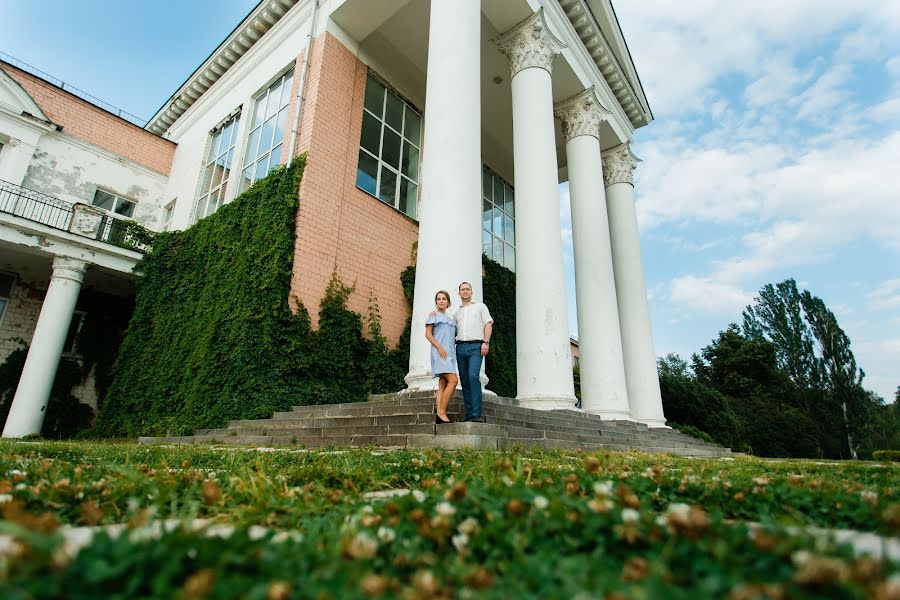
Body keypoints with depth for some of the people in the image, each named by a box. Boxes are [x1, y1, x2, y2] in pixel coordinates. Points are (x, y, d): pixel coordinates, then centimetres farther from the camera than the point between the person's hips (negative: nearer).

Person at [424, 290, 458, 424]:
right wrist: (439, 347, -15)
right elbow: (428, 333, -2)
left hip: (449, 352, 7)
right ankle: (442, 412, -18)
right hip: (439, 351, -7)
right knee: (453, 380, -20)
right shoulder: (434, 314, 7)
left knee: (443, 384, 0)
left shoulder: (450, 319, 25)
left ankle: (439, 415, -3)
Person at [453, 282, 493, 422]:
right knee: (464, 380, 0)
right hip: (460, 347, 5)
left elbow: (488, 324, 4)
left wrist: (486, 342, -10)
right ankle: (469, 414, 4)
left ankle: (476, 414, -21)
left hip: (475, 346, -5)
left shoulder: (480, 306, 14)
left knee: (473, 376, -21)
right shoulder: (457, 313, 25)